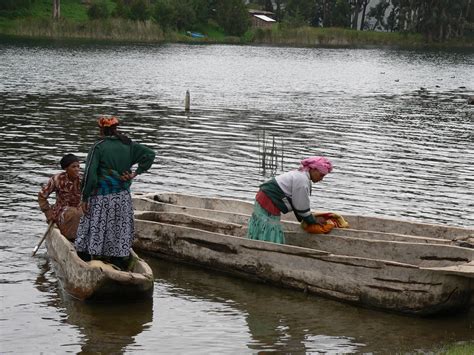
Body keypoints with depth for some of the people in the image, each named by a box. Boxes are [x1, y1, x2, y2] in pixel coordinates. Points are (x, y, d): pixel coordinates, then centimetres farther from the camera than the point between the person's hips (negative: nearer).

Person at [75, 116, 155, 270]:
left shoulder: (98, 146, -8)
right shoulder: (128, 145, 5)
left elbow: (90, 174, -13)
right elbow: (150, 154, 5)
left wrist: (85, 198, -8)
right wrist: (135, 173, 4)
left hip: (101, 197, -4)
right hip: (123, 197, 4)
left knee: (95, 229, 3)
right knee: (120, 231, 10)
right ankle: (119, 264, 12)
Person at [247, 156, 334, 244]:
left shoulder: (300, 174, 13)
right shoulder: (303, 181, -19)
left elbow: (297, 203, 19)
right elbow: (302, 207, -13)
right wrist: (313, 220, 2)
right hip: (268, 203, -11)